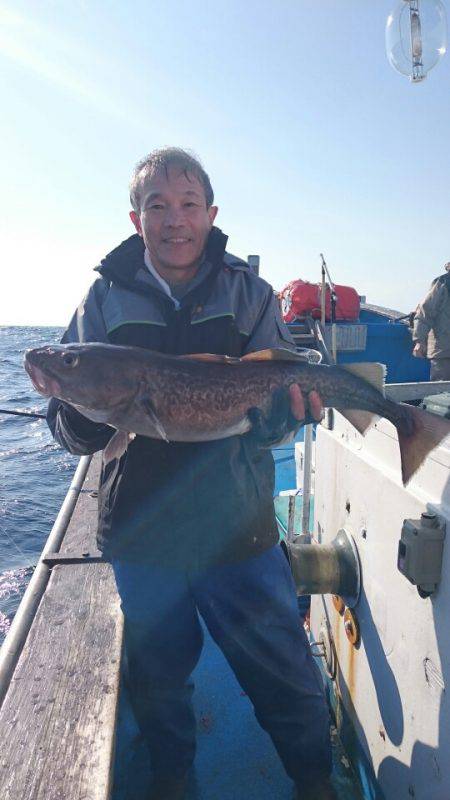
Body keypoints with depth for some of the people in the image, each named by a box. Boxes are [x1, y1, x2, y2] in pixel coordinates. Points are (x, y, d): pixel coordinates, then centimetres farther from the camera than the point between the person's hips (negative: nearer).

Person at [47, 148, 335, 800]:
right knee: (157, 673, 21)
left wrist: (289, 407, -25)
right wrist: (84, 415, -25)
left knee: (284, 673, 13)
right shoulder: (106, 299, 0)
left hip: (238, 529, 0)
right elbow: (67, 424, -1)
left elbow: (275, 409, -1)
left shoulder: (248, 293, 1)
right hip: (140, 531, 1)